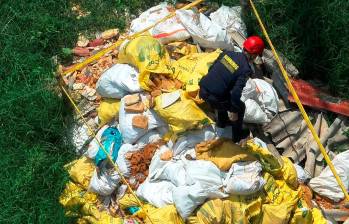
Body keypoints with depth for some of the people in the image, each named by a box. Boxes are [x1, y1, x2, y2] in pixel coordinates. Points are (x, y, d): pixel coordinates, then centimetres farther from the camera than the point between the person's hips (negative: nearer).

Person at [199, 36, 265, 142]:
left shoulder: (227, 53, 4)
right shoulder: (245, 69, -14)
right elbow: (236, 93, -19)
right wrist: (233, 111, -5)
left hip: (203, 90, 7)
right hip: (214, 97, -6)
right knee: (240, 107, 20)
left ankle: (221, 122, 58)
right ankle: (237, 135, 36)